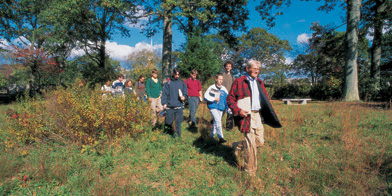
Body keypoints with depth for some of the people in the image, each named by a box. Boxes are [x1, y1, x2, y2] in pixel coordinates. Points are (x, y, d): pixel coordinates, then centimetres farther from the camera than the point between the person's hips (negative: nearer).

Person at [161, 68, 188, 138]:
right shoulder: (168, 83, 4)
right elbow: (164, 94, 1)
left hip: (179, 106, 1)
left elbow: (186, 93, 12)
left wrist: (184, 97, -10)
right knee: (168, 120, 7)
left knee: (178, 121, 0)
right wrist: (164, 103, -8)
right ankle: (168, 130, 33)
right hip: (170, 106, -1)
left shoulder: (182, 83, 11)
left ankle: (177, 134, 11)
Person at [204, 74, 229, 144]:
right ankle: (220, 137, -16)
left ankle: (212, 135, 30)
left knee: (216, 121, 12)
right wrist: (214, 99, -11)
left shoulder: (224, 89, 10)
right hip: (213, 107, -5)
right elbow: (206, 96, -6)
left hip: (221, 108, 5)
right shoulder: (211, 87, -3)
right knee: (217, 120, -19)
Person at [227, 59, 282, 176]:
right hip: (246, 115, -7)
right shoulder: (239, 81, -5)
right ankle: (250, 172, 17)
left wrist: (269, 113, 9)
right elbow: (230, 98, -6)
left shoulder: (259, 82, 16)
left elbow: (265, 98, 23)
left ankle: (238, 146, 35)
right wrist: (238, 110, -19)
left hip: (257, 115, 7)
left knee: (260, 142, 11)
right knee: (251, 145, -2)